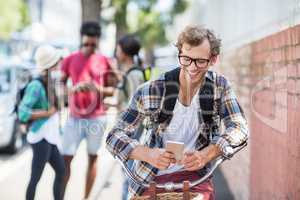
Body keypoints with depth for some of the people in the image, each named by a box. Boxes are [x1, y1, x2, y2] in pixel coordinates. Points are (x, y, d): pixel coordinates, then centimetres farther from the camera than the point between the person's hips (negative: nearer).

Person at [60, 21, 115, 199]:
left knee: (93, 158, 7)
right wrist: (73, 89, -19)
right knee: (66, 159, -3)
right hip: (75, 117, 0)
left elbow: (112, 89, 5)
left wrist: (100, 89, -17)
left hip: (97, 117, 0)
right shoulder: (70, 60, 1)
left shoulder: (105, 61, 1)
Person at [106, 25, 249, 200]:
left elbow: (240, 128, -8)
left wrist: (206, 154, -25)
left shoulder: (219, 85, -4)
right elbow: (115, 137, -12)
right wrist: (148, 154, -31)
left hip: (193, 173, 0)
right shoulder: (152, 91, -13)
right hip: (150, 180, 0)